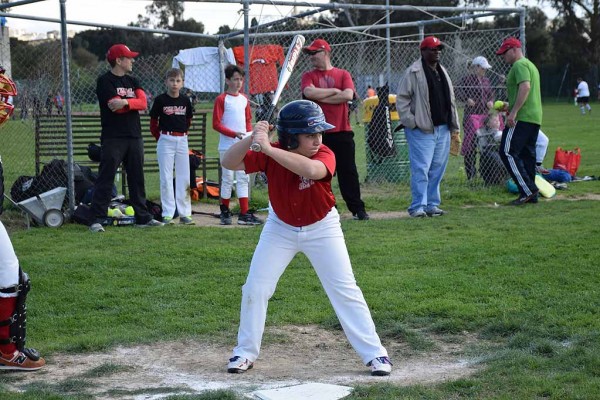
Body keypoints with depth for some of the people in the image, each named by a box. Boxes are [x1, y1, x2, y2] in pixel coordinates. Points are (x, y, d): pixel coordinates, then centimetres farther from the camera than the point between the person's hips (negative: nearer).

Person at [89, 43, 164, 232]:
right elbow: (115, 106, -16)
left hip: (134, 137, 7)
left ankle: (143, 217, 19)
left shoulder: (132, 81, 16)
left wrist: (125, 102, -18)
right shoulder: (105, 81, -5)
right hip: (113, 138, -7)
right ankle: (97, 219, -6)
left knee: (137, 178, 11)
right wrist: (133, 103, -3)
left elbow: (143, 103, 0)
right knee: (105, 178, -7)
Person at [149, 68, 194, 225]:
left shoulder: (185, 100, 5)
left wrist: (182, 134, 10)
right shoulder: (160, 100, -5)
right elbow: (153, 123, 0)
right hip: (165, 140, -4)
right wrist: (161, 138, -1)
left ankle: (185, 213, 11)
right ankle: (168, 214, 4)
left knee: (184, 178, 5)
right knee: (166, 178, 0)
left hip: (182, 141, 4)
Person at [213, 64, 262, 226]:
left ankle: (244, 214, 4)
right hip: (227, 146, -5)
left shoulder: (244, 99, 12)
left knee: (244, 178, 3)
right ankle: (225, 213, 11)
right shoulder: (221, 99, -6)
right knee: (227, 179, 0)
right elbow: (216, 124, -10)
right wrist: (234, 134, -19)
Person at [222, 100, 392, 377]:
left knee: (346, 290, -4)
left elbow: (310, 170, -49)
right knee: (255, 289, 0)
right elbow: (229, 163, -23)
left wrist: (268, 148, -53)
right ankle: (246, 352, 16)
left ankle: (374, 353, 4)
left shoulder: (325, 156, -26)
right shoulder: (270, 155, -18)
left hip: (321, 228, -2)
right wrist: (251, 138, -38)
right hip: (280, 228, 2)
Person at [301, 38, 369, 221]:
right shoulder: (308, 76, 8)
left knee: (348, 171, 2)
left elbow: (348, 95, -11)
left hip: (341, 132, 0)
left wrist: (321, 97, -9)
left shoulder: (343, 74, 7)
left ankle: (357, 209, 8)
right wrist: (334, 91, -6)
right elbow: (309, 92, -13)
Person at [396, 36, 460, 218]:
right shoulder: (414, 73, -7)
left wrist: (454, 125, 16)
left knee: (437, 169, 9)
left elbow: (451, 100, 21)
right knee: (421, 169, -10)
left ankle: (432, 204, 17)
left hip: (442, 129, 7)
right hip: (422, 130, -7)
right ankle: (418, 207, -6)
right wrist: (410, 122, -15)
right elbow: (401, 99, -9)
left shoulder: (442, 72, 17)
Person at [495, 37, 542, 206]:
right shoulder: (531, 65, 24)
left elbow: (525, 87, -23)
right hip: (535, 117, 10)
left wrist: (513, 112, -26)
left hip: (521, 117, -10)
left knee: (507, 152, -11)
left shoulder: (520, 65, -8)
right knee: (527, 154, 11)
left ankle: (528, 190, -15)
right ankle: (531, 195, 11)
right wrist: (510, 106, 26)